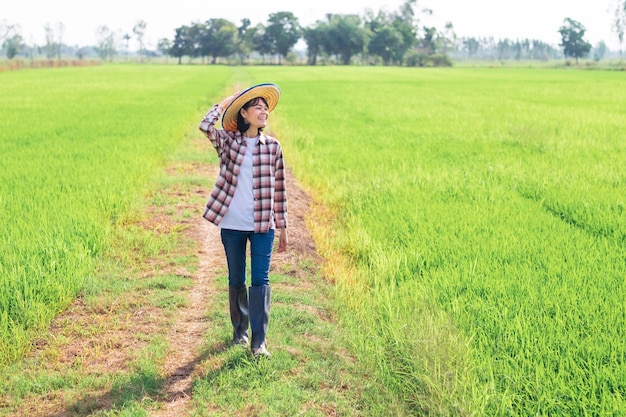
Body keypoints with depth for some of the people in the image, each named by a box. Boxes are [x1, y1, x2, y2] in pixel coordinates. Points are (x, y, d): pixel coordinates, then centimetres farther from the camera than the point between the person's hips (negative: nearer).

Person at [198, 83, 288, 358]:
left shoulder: (273, 146, 4)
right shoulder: (227, 141, 0)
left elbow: (278, 189, 7)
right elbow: (205, 126, -21)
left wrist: (282, 226, 7)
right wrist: (223, 104, -5)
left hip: (263, 225, 0)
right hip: (232, 225, 0)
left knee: (260, 280, -4)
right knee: (236, 280, 12)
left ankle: (259, 341, -2)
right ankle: (240, 330, 29)